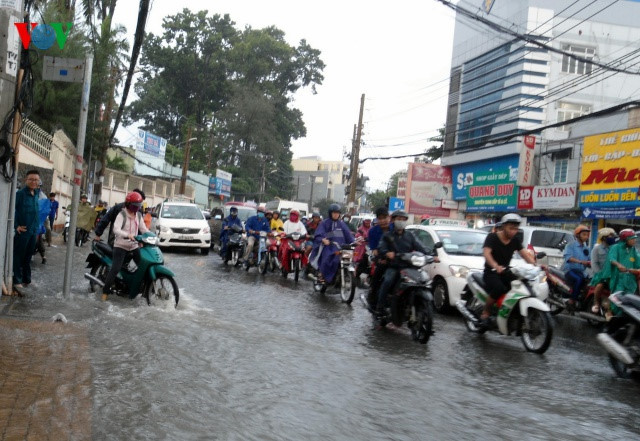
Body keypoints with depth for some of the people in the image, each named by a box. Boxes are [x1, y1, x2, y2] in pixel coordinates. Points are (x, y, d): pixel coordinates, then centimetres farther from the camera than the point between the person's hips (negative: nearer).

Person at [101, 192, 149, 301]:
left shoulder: (138, 215, 10)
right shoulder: (122, 215, -10)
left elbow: (143, 229, 10)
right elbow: (116, 229, -23)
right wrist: (127, 235, -39)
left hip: (134, 246, 6)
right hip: (121, 246, -6)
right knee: (115, 269, -13)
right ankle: (105, 291, -4)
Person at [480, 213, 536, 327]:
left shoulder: (515, 241, 7)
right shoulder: (492, 237, -9)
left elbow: (524, 254, -2)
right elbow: (486, 253, -25)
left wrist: (535, 265, -23)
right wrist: (496, 266, -45)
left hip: (505, 271, 5)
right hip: (491, 272, -5)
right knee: (499, 288, -34)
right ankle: (485, 313, -17)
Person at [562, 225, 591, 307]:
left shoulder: (586, 248, 21)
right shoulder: (570, 245, 3)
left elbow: (589, 261, 16)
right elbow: (568, 257, -16)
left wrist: (590, 263, -9)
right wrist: (580, 261, -31)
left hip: (581, 271, 6)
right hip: (570, 269, -6)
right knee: (579, 279, -34)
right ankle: (572, 301, -29)